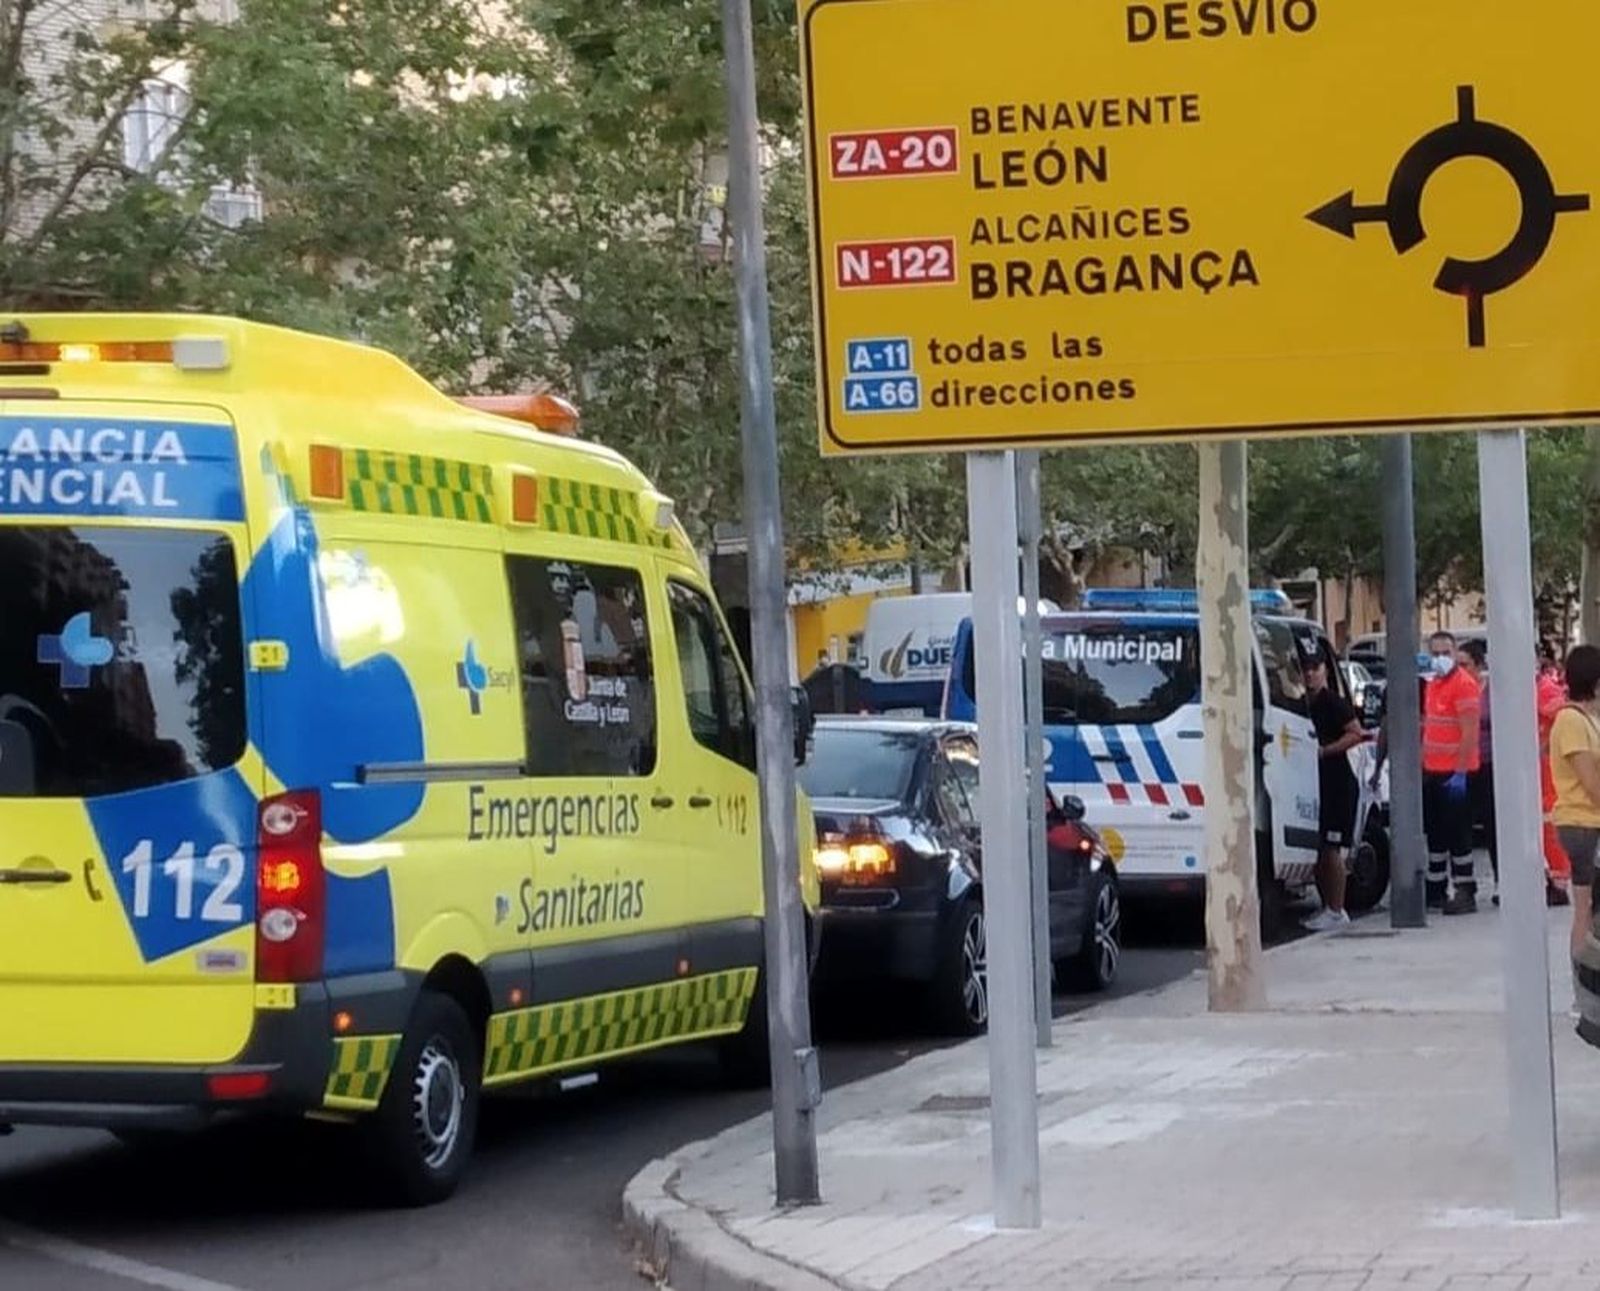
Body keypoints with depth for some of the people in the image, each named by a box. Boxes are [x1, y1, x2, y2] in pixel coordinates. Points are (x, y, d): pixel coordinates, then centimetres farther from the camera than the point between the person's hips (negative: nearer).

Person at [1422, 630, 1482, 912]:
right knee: (1435, 833, 13)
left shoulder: (1463, 684, -12)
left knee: (1457, 834, -6)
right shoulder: (1432, 685, 15)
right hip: (1433, 772, 8)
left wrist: (1460, 772, -22)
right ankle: (1436, 889, 21)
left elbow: (1470, 733, -17)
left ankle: (1466, 893, -2)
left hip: (1454, 773, -8)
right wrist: (1422, 765, 17)